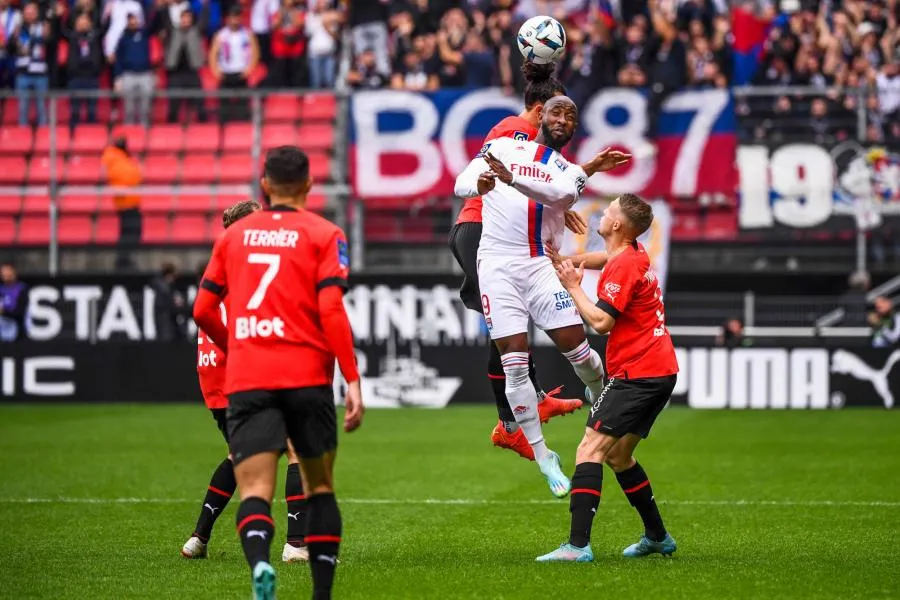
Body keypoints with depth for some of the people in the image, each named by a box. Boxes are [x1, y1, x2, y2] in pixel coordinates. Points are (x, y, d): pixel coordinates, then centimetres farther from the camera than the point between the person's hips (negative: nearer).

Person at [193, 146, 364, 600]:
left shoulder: (234, 235, 14)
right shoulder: (324, 234, 3)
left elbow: (203, 310, 15)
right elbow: (331, 310, -9)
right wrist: (353, 381, -9)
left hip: (246, 380, 1)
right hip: (307, 376, -1)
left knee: (255, 489, -7)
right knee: (319, 485, 15)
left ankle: (259, 563, -38)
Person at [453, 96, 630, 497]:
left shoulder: (570, 172, 13)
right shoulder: (503, 147, 12)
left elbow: (558, 194, -12)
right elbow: (461, 184, 2)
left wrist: (511, 178, -30)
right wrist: (479, 184, -24)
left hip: (541, 266, 1)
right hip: (497, 265, -1)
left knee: (576, 348, -7)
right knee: (515, 363, -7)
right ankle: (543, 457, 2)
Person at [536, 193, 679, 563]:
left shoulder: (623, 265, -15)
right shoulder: (635, 257, 15)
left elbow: (601, 322, -19)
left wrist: (573, 287, -9)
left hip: (637, 373, -10)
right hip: (660, 370, 10)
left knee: (590, 449, -15)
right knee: (618, 456, 20)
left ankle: (578, 544, -25)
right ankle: (657, 537, 26)